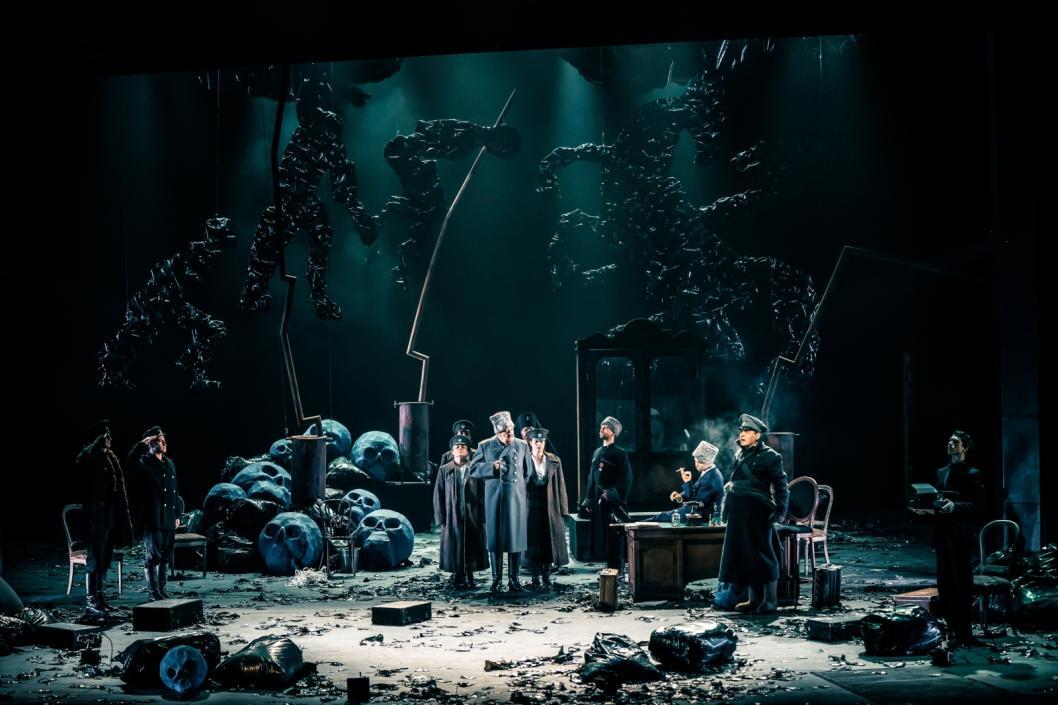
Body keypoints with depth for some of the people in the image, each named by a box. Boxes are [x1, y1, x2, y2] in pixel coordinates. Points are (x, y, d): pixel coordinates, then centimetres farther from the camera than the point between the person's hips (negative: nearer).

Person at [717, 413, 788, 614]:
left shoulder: (769, 456, -7)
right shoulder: (739, 455, 13)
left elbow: (781, 486, -9)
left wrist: (780, 511, -18)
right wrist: (727, 507, 18)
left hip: (758, 513, -7)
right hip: (739, 513, 7)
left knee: (763, 555, -2)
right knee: (744, 554, 9)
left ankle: (770, 600, 7)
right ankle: (755, 599, 18)